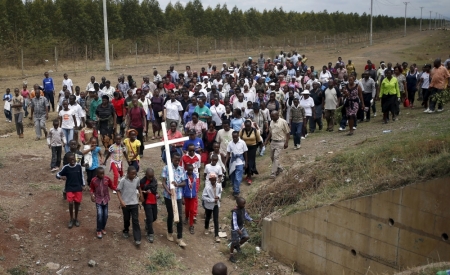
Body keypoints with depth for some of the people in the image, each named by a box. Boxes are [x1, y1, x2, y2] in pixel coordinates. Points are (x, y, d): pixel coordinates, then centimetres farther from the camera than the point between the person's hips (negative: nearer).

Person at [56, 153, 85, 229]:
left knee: (77, 203, 8)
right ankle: (71, 219, 9)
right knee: (70, 203, -10)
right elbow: (57, 174, -3)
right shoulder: (66, 167, -11)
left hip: (78, 188, 2)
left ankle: (76, 218, 27)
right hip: (69, 188, -2)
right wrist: (61, 177, -25)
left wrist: (83, 185, 9)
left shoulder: (78, 166, -6)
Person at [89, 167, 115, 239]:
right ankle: (99, 231, 2)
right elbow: (92, 189, 3)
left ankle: (103, 228, 30)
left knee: (105, 215, 7)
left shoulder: (107, 179, -9)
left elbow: (112, 186, 1)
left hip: (105, 199, 2)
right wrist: (92, 195, -13)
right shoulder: (94, 180, -10)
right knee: (99, 214, -13)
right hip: (98, 200, -2)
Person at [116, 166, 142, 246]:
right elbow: (118, 191, -12)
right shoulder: (123, 180, -17)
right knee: (126, 219, 15)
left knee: (135, 220, -2)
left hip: (134, 203, 2)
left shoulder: (137, 179, -6)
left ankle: (137, 238, -2)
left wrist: (141, 194, 5)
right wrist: (121, 201, -20)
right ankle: (126, 231, 43)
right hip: (125, 203, -2)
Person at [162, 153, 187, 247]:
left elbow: (184, 183, 2)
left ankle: (179, 238, 5)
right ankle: (170, 233, 35)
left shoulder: (182, 170, 2)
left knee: (179, 216, -1)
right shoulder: (166, 168, -6)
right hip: (168, 196, -2)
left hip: (178, 196, 2)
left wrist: (178, 184, -20)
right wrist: (168, 191, -25)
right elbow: (163, 182, -9)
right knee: (170, 215, 12)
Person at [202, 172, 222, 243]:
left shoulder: (219, 185, -12)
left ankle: (216, 235, 7)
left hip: (216, 205, 2)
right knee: (208, 218, 20)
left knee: (216, 220, 0)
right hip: (209, 205, -2)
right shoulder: (207, 187, -24)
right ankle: (206, 228, 51)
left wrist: (218, 196, -14)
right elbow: (203, 197, -22)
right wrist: (212, 200, -24)